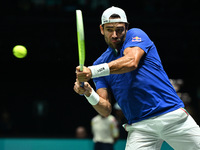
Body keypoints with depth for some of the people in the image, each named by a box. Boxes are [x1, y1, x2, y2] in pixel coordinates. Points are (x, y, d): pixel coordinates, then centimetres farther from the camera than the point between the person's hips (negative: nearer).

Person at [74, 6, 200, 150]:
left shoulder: (136, 34, 2)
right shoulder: (100, 63, 11)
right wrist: (89, 94, -15)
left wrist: (93, 71, -29)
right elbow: (106, 110, 5)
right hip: (140, 127, 2)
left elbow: (131, 62, -21)